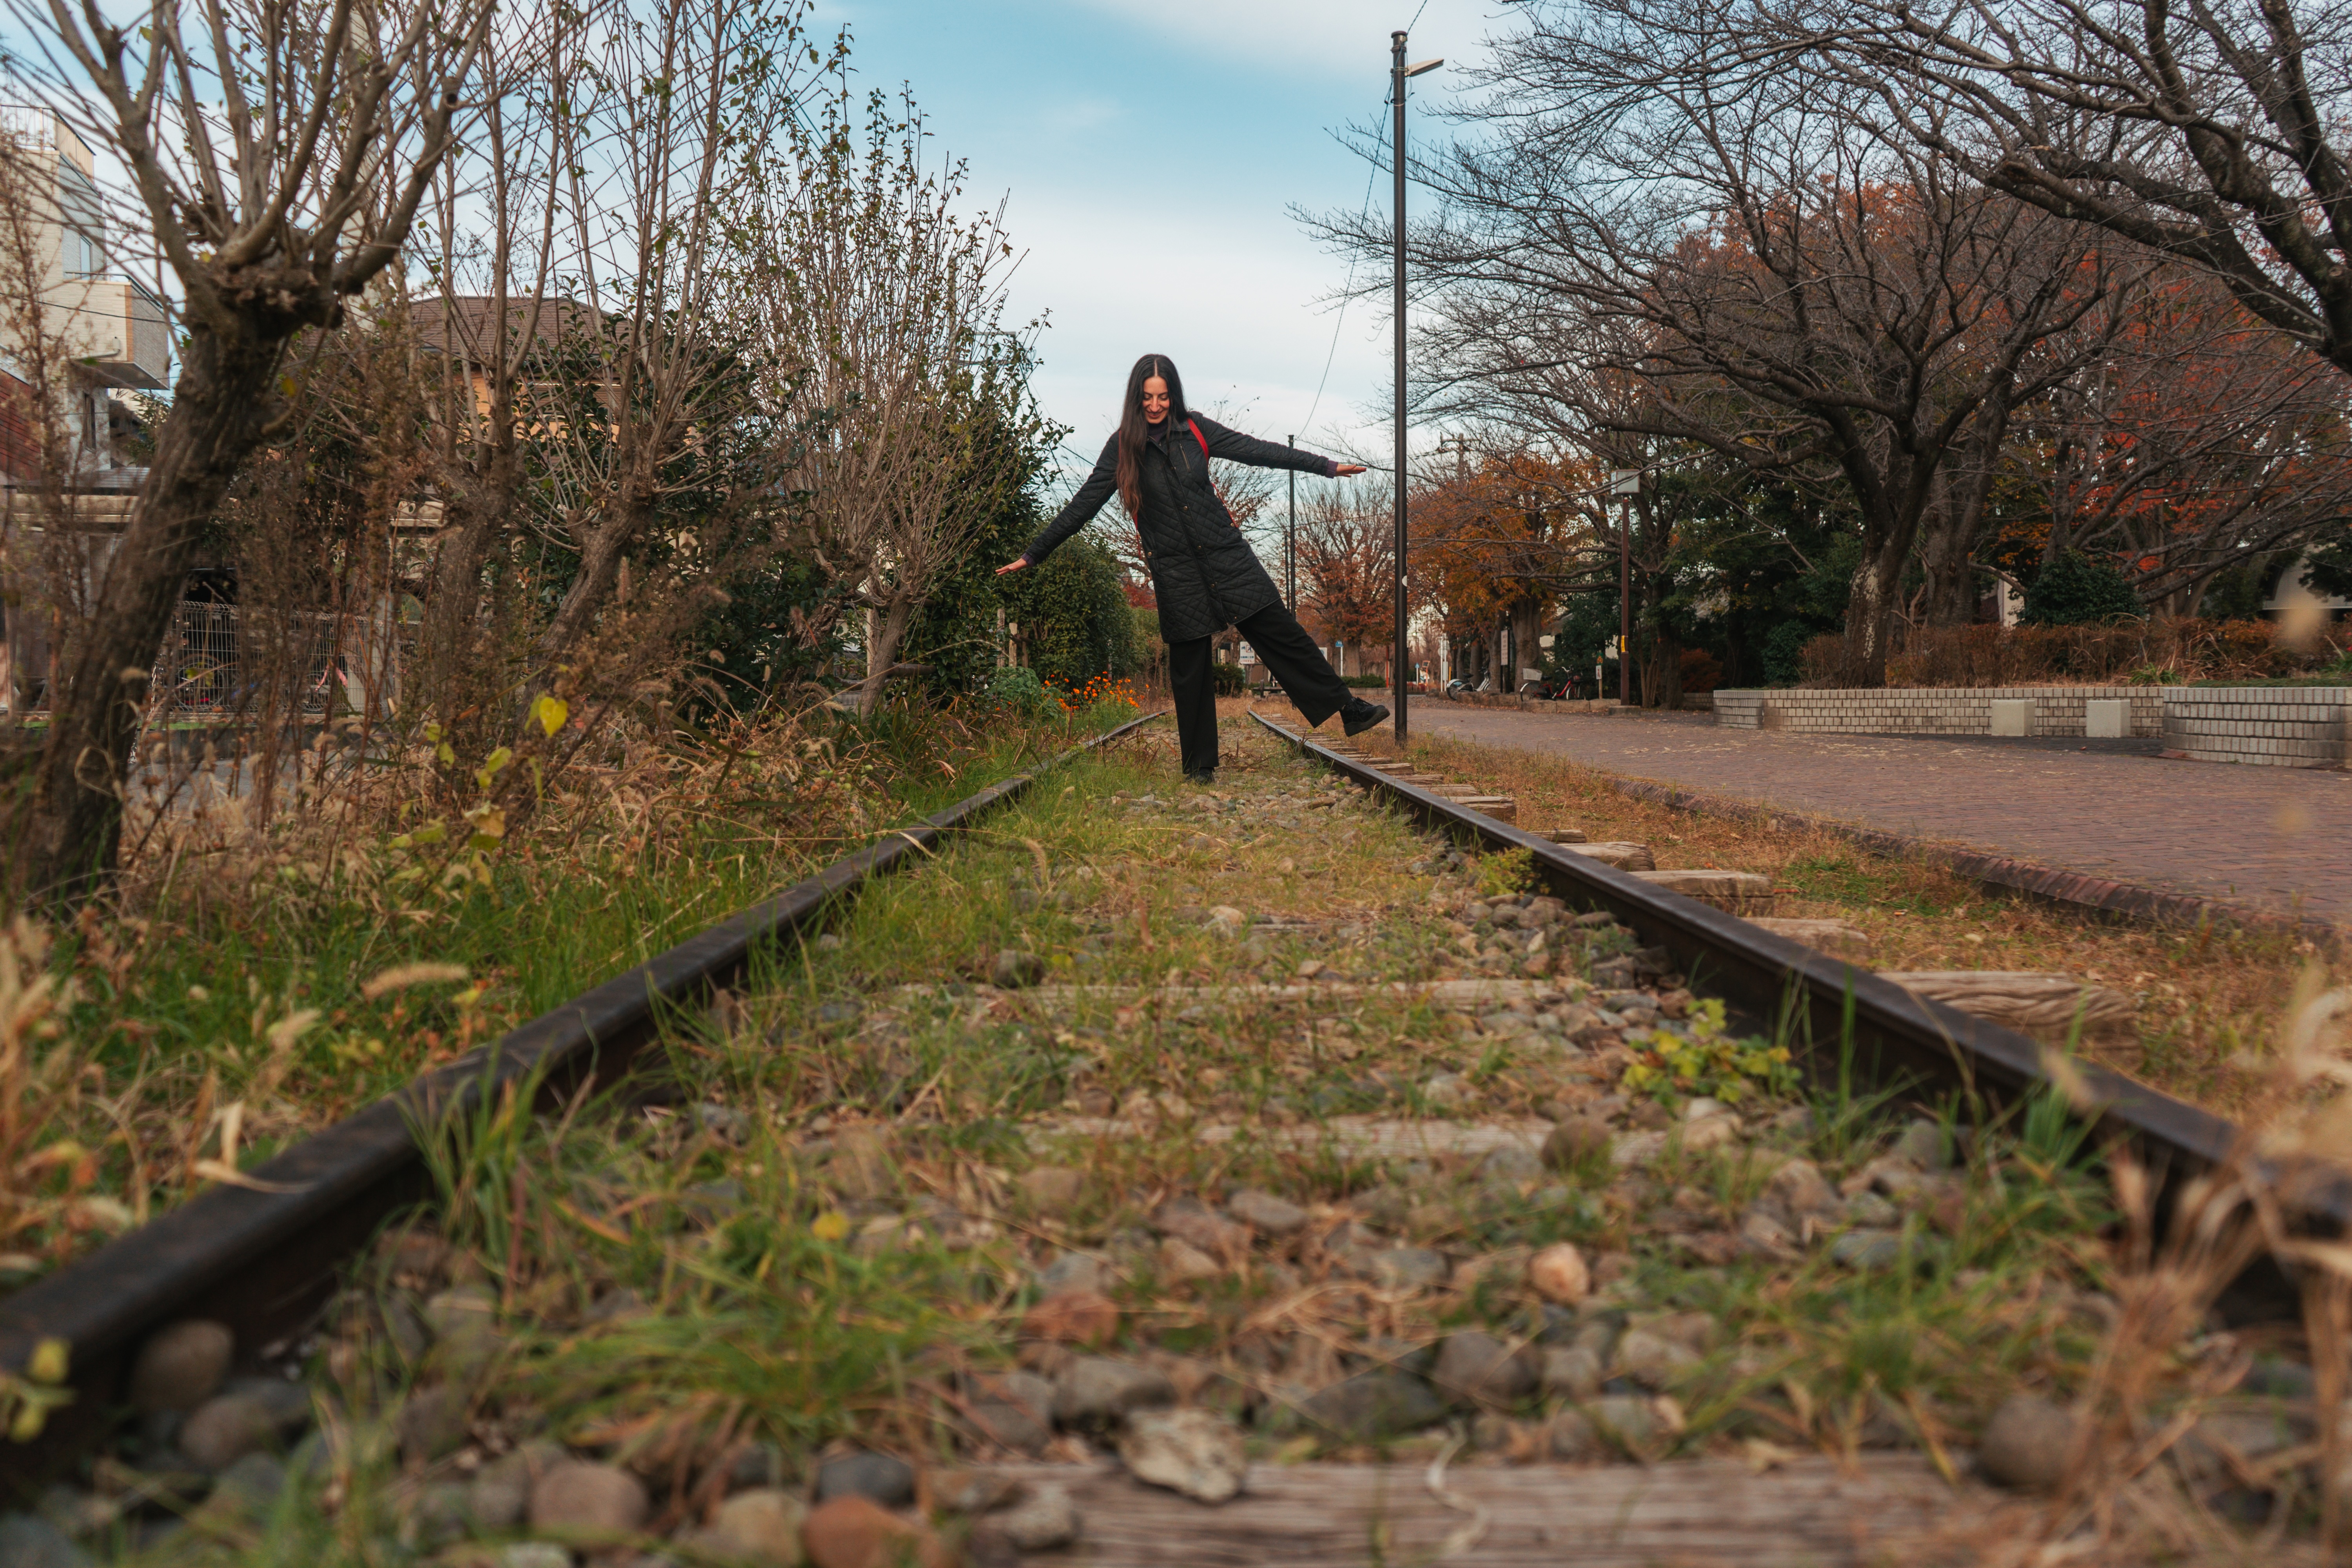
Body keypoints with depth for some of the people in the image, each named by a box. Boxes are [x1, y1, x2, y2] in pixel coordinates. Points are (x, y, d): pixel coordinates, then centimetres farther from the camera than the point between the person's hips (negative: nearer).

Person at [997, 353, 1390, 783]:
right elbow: (1082, 506, 2)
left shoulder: (1195, 430, 3)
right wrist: (1032, 555, 1)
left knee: (1280, 631, -3)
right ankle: (1200, 765, 12)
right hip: (1176, 571, -1)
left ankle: (1348, 708, 2)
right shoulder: (1123, 446, -1)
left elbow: (1256, 450, 6)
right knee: (1189, 668, 3)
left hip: (1225, 553, 1)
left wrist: (1326, 466, 6)